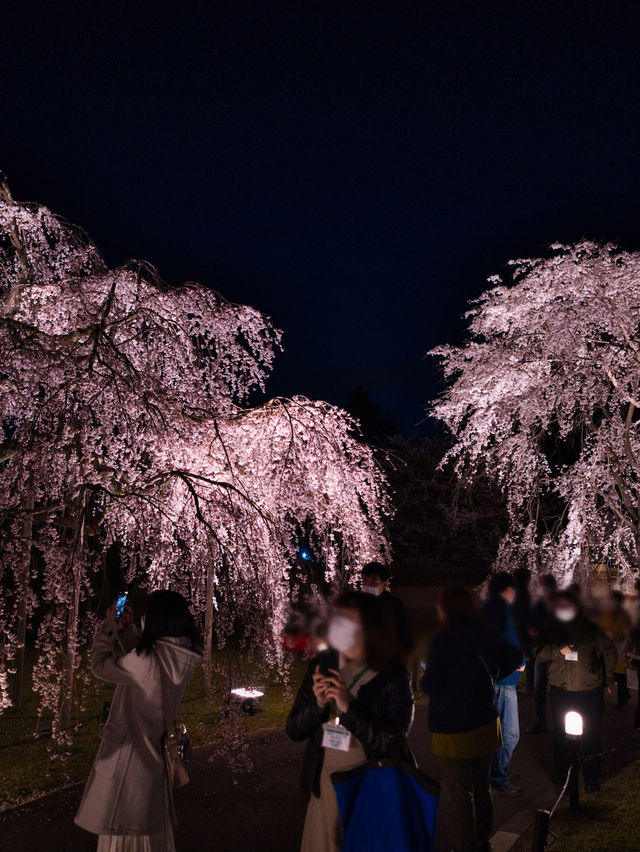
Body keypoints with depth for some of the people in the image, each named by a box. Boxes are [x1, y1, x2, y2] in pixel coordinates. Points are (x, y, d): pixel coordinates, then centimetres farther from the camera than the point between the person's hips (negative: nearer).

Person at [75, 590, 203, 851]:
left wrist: (108, 625, -5)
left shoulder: (150, 658, -28)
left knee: (123, 829, 11)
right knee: (152, 826, 23)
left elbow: (100, 666, -15)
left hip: (130, 751, -7)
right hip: (155, 751, 7)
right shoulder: (182, 658, -5)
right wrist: (127, 632, 6)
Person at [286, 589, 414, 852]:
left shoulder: (393, 675, -15)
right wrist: (318, 704, -20)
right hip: (325, 784, 3)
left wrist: (348, 707, -28)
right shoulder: (321, 666, -4)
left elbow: (393, 743, -20)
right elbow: (294, 731, -1)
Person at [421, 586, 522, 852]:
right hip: (486, 725, 7)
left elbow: (432, 685, -21)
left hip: (453, 732, -6)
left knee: (460, 795, 8)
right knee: (482, 788, 22)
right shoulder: (486, 635, -3)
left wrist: (423, 678, 1)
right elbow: (515, 657, 6)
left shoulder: (442, 641, -22)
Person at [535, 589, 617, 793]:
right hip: (561, 691, 2)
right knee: (560, 734, 9)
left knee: (590, 736, 3)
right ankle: (561, 775, 24)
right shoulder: (552, 630, 3)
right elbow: (540, 653, -3)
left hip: (590, 692, -2)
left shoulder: (590, 629, -2)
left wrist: (609, 679, 10)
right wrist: (557, 648, -20)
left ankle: (592, 778, 19)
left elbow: (609, 652, 8)